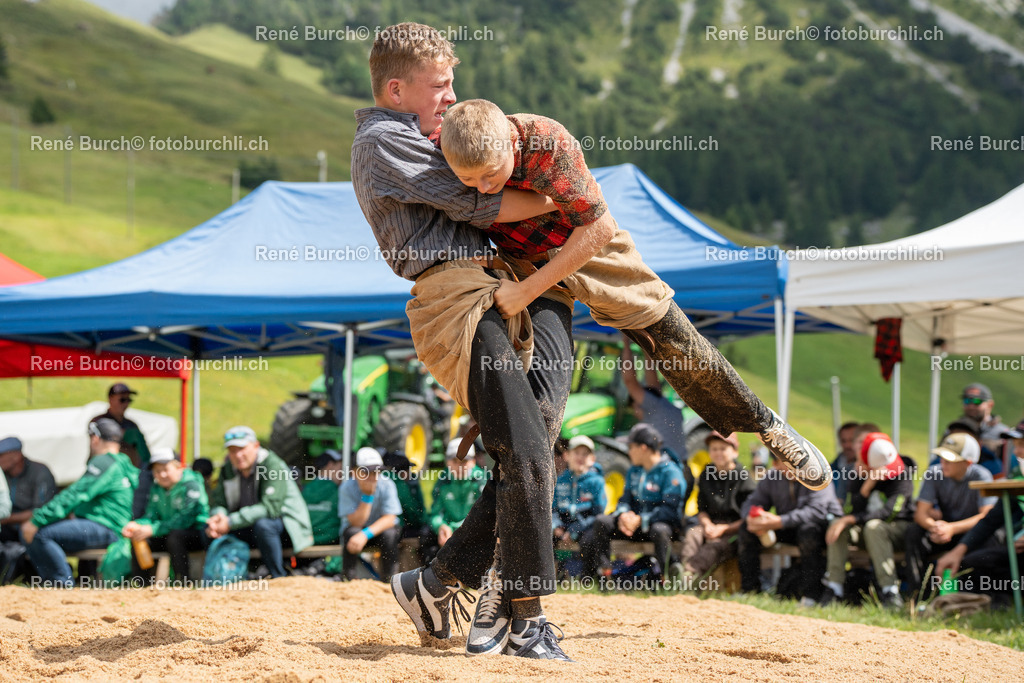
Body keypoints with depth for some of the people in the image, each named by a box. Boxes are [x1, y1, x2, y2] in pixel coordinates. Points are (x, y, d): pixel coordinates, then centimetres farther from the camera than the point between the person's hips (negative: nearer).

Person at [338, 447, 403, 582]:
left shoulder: (387, 485, -16)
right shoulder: (347, 488, -18)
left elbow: (389, 519, -24)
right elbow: (356, 523, -23)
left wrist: (366, 534, -38)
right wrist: (367, 495, -31)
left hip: (380, 529, 1)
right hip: (356, 530, -1)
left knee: (389, 533, -31)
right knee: (351, 532, -32)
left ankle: (388, 580, -17)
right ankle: (349, 579, -20)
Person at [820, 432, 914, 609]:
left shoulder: (902, 475, -14)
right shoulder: (857, 475, -1)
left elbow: (889, 513, -26)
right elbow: (849, 511, -12)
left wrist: (850, 520, -32)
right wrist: (866, 486, -26)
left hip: (901, 529, -4)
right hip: (864, 531, 4)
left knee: (873, 526, -35)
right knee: (837, 524, -22)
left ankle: (890, 592, -36)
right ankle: (834, 588, -23)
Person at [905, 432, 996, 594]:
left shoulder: (981, 476, -16)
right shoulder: (934, 473, -8)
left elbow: (987, 516, -24)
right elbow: (921, 513, -11)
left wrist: (952, 528, -38)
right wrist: (933, 526, -37)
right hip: (944, 526, 3)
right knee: (913, 532, -25)